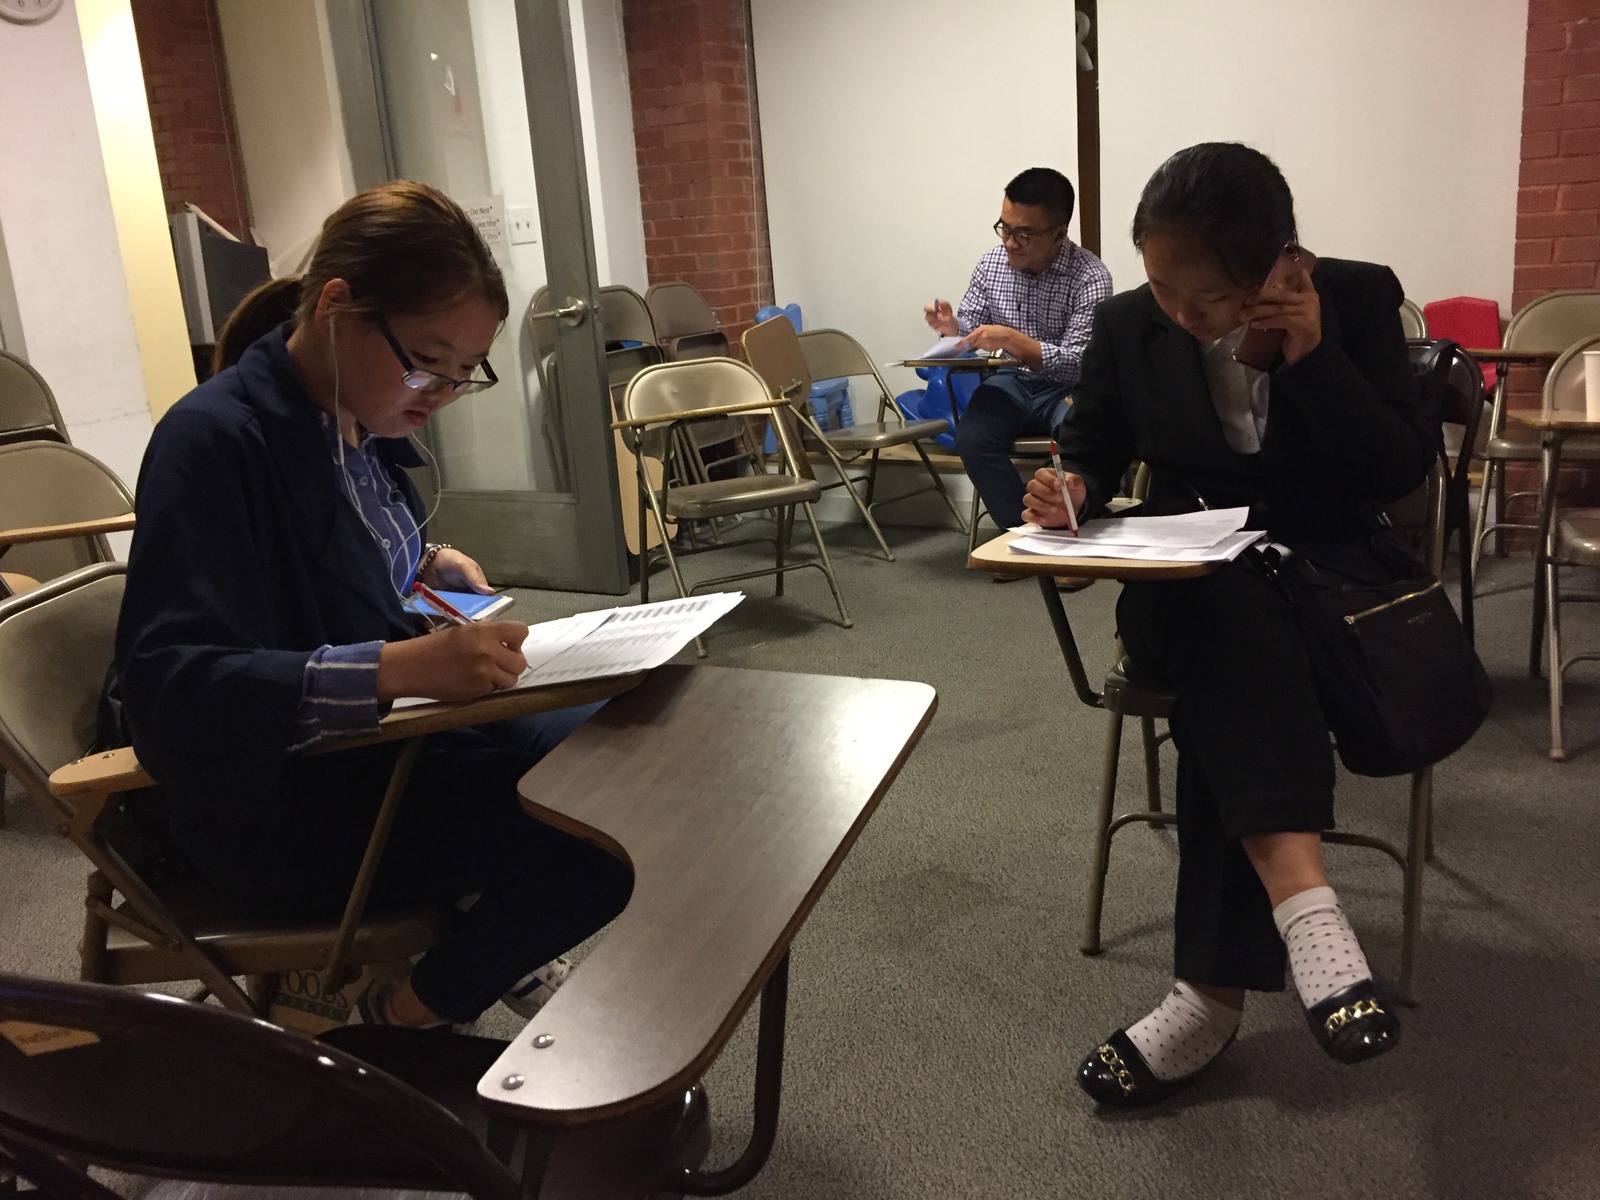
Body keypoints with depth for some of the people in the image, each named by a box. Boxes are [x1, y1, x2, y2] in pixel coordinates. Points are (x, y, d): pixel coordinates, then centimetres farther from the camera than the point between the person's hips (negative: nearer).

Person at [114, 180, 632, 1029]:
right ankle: (398, 1016, 5)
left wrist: (429, 562, 2)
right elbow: (170, 689, -32)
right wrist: (401, 667, -41)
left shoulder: (357, 420, 2)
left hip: (385, 745, 9)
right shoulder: (213, 441, -23)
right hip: (280, 812, -9)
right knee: (601, 834, -19)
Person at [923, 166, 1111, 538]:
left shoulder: (1090, 277, -16)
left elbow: (1078, 364, -21)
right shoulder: (991, 262, -1)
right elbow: (970, 327, 9)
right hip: (1011, 383, 4)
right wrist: (951, 327, -17)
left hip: (1067, 389, -4)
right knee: (971, 437, -26)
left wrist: (1014, 340, -34)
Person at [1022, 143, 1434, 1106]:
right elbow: (1092, 449, 10)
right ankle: (1304, 905, -48)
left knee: (1233, 681, -33)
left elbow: (1405, 473, -9)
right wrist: (1070, 488, -15)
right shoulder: (1128, 324, 0)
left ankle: (1215, 992, -32)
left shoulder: (1360, 299, -4)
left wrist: (1314, 357, -21)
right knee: (1234, 621, -36)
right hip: (1185, 584, 1)